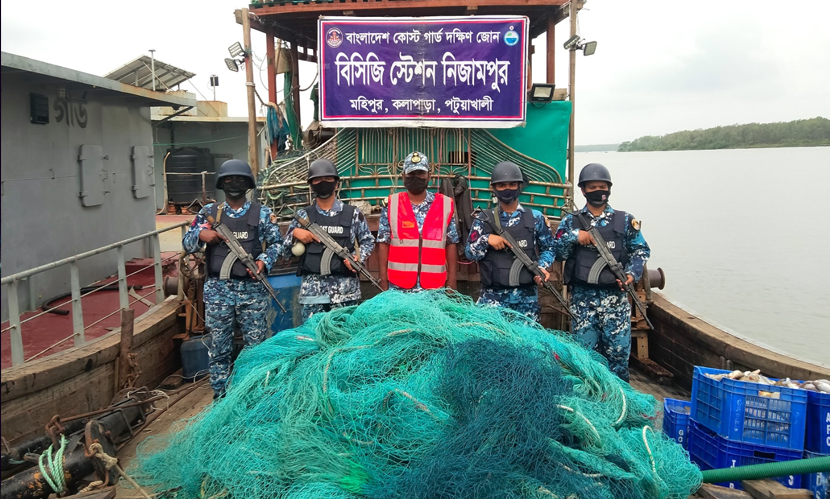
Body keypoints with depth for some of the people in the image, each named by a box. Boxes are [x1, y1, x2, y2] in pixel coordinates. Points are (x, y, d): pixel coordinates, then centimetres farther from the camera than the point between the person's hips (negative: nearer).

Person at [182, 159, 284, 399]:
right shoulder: (209, 212, 9)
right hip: (218, 290, 1)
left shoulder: (263, 213, 6)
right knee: (219, 346, 7)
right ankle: (220, 397, 19)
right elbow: (187, 243, 10)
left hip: (252, 289, -1)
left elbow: (276, 243, 9)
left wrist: (264, 261, -10)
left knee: (256, 345, 4)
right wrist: (200, 235, -11)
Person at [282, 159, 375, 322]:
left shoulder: (352, 213, 5)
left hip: (345, 289, -1)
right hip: (312, 289, 1)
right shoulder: (303, 215, 9)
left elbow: (368, 241, 12)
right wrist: (294, 233, -6)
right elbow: (285, 249, 13)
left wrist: (359, 257, -7)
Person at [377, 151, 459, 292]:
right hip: (398, 286, 0)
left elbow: (451, 244, 5)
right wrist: (383, 279, 0)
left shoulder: (445, 205, 3)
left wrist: (451, 279, 2)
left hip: (435, 286, 1)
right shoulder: (391, 204, 1)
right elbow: (384, 243, 3)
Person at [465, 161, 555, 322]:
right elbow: (469, 253, 2)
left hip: (526, 295, 1)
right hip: (492, 296, 0)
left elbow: (548, 248, 11)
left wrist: (542, 267, -8)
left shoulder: (535, 218, 5)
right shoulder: (484, 219, 5)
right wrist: (486, 239, -15)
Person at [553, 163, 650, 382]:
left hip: (615, 296, 0)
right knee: (584, 349, 7)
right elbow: (557, 252, 3)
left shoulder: (625, 221, 6)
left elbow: (641, 250, 7)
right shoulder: (571, 221, 7)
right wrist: (573, 236, -13)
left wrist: (632, 274, -9)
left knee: (618, 349, 2)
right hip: (582, 297, 1)